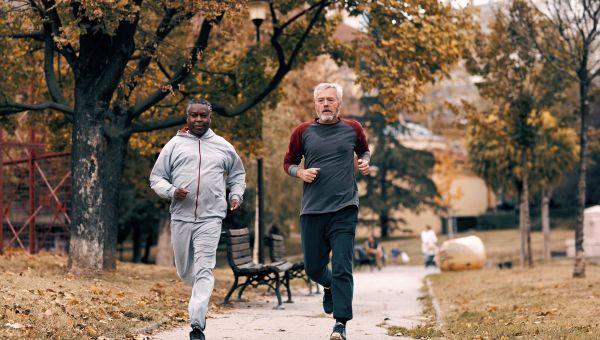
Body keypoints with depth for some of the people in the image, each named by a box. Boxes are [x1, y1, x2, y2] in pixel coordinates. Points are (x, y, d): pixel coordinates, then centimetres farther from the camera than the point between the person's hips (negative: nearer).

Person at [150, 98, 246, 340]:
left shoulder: (223, 147, 10)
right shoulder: (174, 145, 7)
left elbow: (237, 174, 26)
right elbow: (156, 178, 8)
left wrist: (236, 194, 7)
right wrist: (171, 191, -11)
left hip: (210, 217, -2)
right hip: (181, 216, 2)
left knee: (204, 270, -12)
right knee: (185, 270, 11)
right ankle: (202, 295, 42)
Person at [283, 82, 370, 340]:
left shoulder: (352, 129, 7)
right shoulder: (302, 132, 5)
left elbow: (364, 150, 26)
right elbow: (288, 163, 16)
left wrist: (364, 162, 4)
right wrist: (300, 172, -5)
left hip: (344, 209, -2)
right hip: (312, 210, 2)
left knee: (342, 268, -11)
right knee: (313, 268, 9)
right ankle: (330, 287, 43)